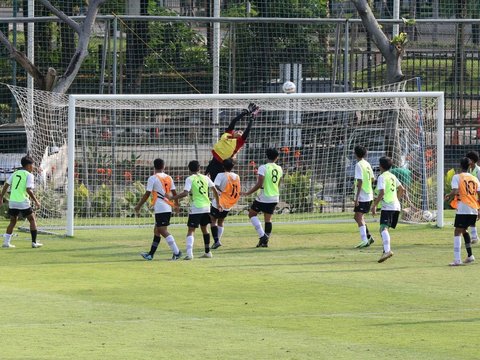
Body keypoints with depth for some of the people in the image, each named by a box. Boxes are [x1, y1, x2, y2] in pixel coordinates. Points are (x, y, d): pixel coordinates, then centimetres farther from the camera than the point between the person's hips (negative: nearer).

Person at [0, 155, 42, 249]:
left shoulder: (15, 173, 12)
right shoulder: (29, 175, -5)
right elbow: (28, 190, -15)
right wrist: (36, 201, -7)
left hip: (12, 202, 5)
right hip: (23, 202, -5)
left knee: (13, 221, 18)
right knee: (32, 220, 9)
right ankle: (34, 242, 7)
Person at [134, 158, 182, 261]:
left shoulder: (153, 178, -8)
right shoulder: (168, 178, 10)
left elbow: (147, 194, -9)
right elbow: (174, 192, 14)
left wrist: (139, 206, 0)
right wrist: (176, 203, 32)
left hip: (160, 209, -8)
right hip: (168, 208, 8)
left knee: (163, 231, -7)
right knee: (157, 230, 14)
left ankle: (176, 252, -15)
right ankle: (151, 254, 19)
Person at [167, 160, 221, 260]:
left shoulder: (190, 179, -7)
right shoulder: (205, 178, 8)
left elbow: (185, 193, -19)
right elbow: (215, 191, 11)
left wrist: (172, 198, -13)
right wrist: (218, 203, 23)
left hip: (195, 209, -5)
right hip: (206, 208, 5)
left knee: (191, 230, -6)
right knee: (204, 228, 22)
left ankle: (189, 253, -22)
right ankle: (207, 252, 28)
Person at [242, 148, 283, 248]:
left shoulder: (263, 168, -14)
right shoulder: (279, 169, 4)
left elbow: (259, 184, -20)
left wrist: (247, 193, -13)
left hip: (263, 198, -5)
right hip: (274, 197, 5)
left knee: (252, 214, 11)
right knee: (268, 219, 12)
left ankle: (262, 235, -2)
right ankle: (265, 241, 11)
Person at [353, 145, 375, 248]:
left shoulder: (359, 165, -14)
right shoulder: (367, 164, 11)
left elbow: (360, 182, -20)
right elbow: (372, 179, 18)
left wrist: (356, 198, -19)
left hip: (362, 197, -9)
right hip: (369, 195, 9)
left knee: (359, 218, -8)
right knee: (357, 217, 18)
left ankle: (365, 240, -15)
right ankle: (368, 236, 17)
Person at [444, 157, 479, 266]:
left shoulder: (457, 177, -1)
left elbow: (455, 191, -15)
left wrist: (448, 196, 5)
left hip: (462, 209, -5)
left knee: (457, 232, -3)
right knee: (464, 230, 24)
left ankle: (457, 259, -13)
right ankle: (470, 255, 23)